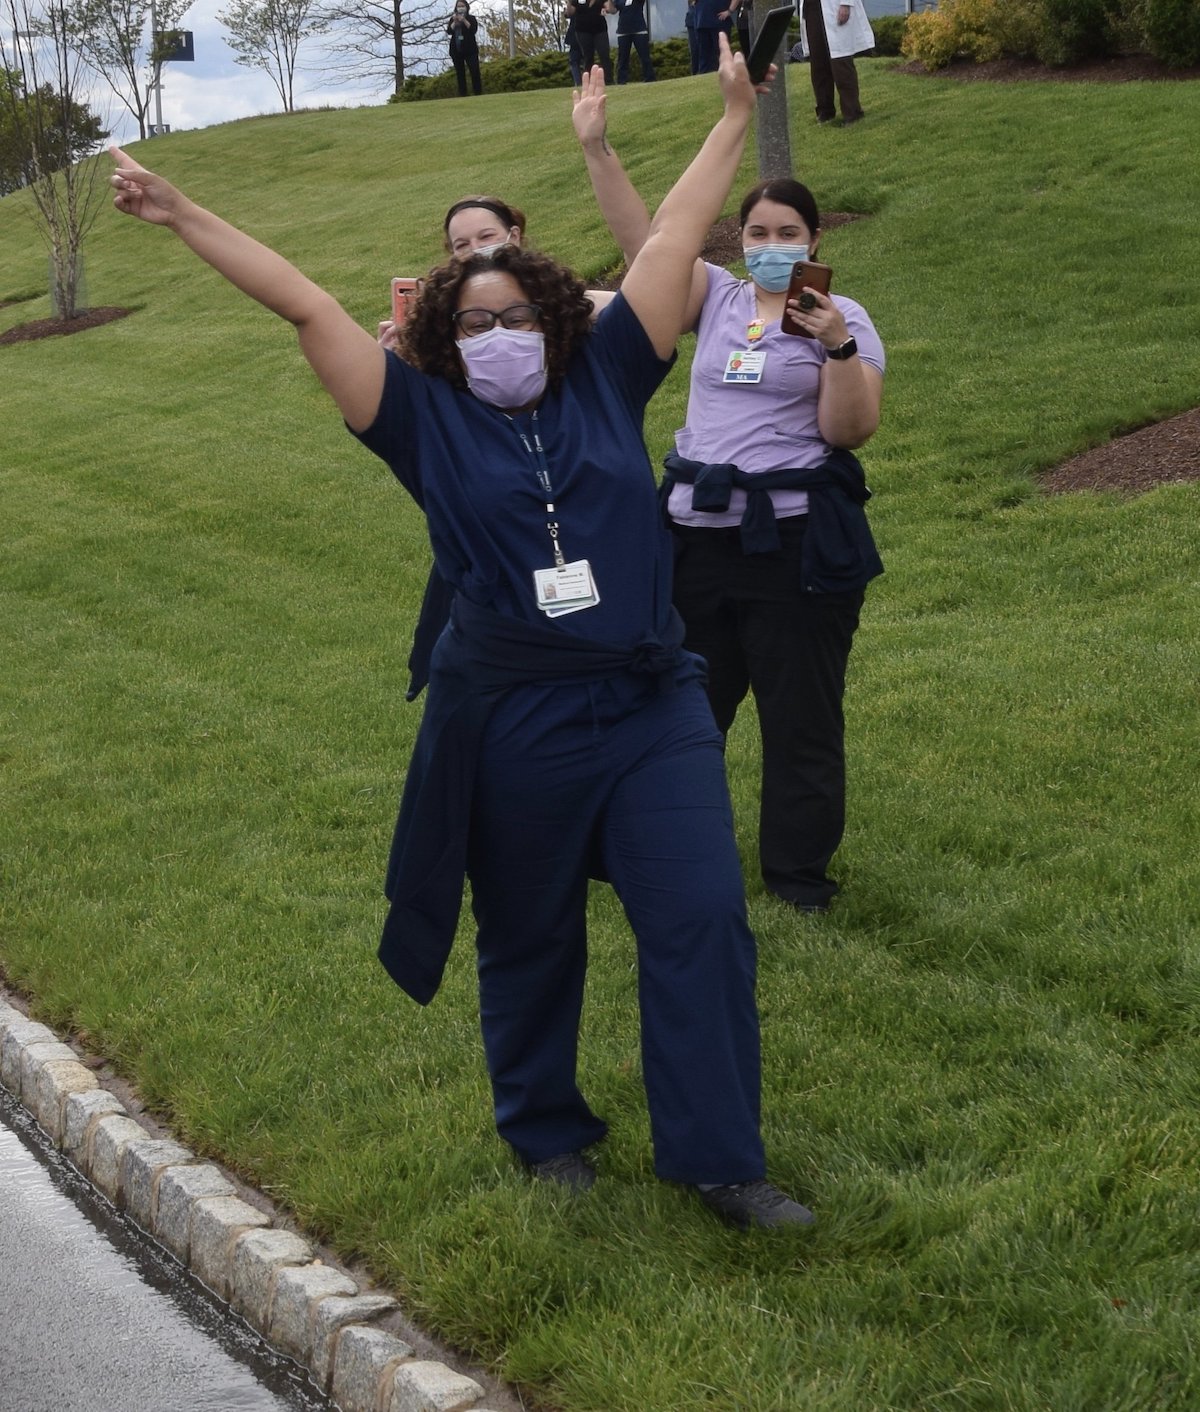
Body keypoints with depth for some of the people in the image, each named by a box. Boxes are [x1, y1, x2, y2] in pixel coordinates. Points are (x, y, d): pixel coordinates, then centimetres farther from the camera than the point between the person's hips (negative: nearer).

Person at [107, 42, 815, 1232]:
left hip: (654, 707, 1)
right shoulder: (429, 421, 0)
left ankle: (716, 1157, 6)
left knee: (701, 920, -4)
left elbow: (669, 243, 7)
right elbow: (306, 308, -2)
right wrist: (183, 218, -3)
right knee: (530, 940, 13)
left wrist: (736, 115, 11)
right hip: (513, 725, -1)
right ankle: (545, 1132, 33)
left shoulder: (604, 383, 5)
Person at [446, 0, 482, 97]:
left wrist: (464, 20, -17)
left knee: (475, 71, -10)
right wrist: (454, 22, -15)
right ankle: (462, 94, 2)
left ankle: (478, 92, -10)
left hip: (470, 49, -3)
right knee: (460, 73, 1)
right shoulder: (452, 19, 12)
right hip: (456, 50, 3)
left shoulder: (471, 18, 6)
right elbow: (449, 31, -1)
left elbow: (474, 29, -11)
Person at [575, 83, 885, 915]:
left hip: (798, 541, -4)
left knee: (801, 715, 4)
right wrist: (598, 151, -10)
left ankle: (800, 872, 17)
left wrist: (837, 346, -24)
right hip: (701, 535, 5)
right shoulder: (718, 298, 8)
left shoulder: (840, 317, -2)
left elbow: (850, 431, -11)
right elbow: (643, 240, -1)